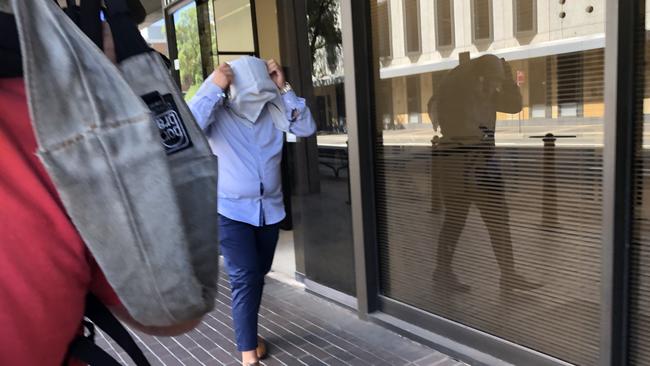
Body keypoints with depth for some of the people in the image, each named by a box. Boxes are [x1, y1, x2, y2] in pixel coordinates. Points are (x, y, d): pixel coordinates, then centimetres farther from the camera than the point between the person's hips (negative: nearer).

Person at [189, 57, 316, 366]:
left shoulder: (273, 111, -1)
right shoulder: (217, 113, -10)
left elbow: (306, 127, -11)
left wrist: (284, 87, -15)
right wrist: (213, 87, -25)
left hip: (270, 209, 4)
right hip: (231, 211, -4)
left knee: (258, 277, 17)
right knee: (245, 278, -8)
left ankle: (248, 331, 38)